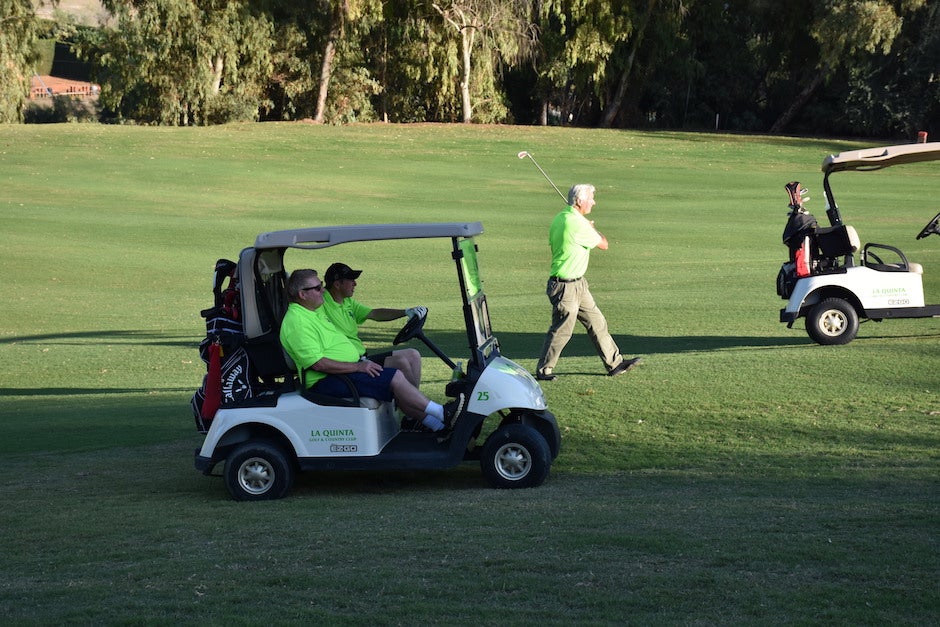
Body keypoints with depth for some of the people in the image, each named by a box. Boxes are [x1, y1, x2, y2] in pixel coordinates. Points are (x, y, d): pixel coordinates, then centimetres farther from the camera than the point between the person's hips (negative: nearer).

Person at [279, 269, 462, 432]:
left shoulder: (316, 310, 16)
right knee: (395, 378, -16)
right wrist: (357, 367, -21)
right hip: (326, 382, -11)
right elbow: (318, 364, -23)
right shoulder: (296, 322, -17)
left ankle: (438, 427, 3)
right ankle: (443, 414, -7)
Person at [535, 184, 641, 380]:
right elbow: (603, 244, -12)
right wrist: (593, 229, 8)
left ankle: (614, 363, 20)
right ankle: (544, 370, 13)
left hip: (578, 283, 10)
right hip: (566, 288, -10)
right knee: (561, 330, 1)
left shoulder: (560, 218, 8)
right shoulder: (576, 224, -23)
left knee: (597, 322, 13)